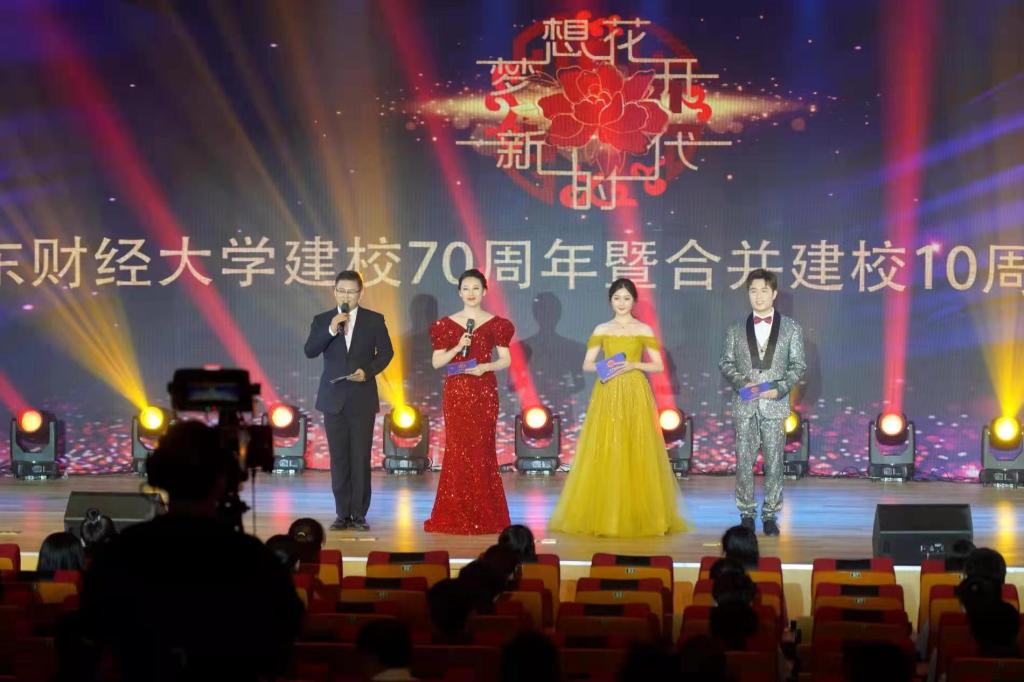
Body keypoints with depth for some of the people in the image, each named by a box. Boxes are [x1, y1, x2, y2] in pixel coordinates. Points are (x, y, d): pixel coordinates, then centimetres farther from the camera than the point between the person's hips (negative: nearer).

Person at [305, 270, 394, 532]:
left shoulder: (374, 320, 3)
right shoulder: (322, 321, 5)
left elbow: (386, 352, 4)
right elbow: (310, 351, -6)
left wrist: (368, 371, -12)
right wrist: (331, 330, -19)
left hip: (362, 398, -1)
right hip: (333, 398, 1)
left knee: (361, 458, -2)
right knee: (339, 458, 4)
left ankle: (359, 514, 3)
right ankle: (343, 513, 9)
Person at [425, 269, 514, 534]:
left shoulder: (496, 324, 4)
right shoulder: (446, 325, 6)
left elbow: (506, 360, 3)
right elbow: (436, 362, 4)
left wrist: (485, 367, -15)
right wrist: (457, 347, -11)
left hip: (484, 392, -1)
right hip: (456, 392, 1)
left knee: (482, 450, -1)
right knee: (457, 450, -1)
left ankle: (484, 517, 5)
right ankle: (457, 517, 5)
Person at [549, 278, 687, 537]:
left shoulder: (644, 330, 6)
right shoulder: (601, 330, 10)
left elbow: (658, 365, 3)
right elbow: (587, 364, 7)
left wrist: (633, 365, -11)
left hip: (635, 395, -1)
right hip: (607, 396, 1)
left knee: (636, 454, -4)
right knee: (604, 454, -3)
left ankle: (638, 514, 1)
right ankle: (602, 515, 0)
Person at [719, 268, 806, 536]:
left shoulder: (791, 328, 6)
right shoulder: (736, 330, 10)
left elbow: (798, 365, 4)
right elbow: (726, 362, 9)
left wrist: (780, 388, -10)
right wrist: (741, 382, -10)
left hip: (775, 404, -1)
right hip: (744, 406, 1)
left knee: (774, 462, 0)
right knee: (744, 461, 1)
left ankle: (770, 515, 8)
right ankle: (747, 514, 10)